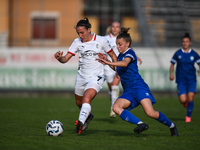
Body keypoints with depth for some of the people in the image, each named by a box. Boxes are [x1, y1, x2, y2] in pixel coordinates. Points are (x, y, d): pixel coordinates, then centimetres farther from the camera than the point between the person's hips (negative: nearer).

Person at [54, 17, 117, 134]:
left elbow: (112, 55, 6)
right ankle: (88, 116, 48)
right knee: (79, 103, 18)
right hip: (82, 76, 5)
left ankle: (81, 122, -39)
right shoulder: (77, 42, -1)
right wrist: (59, 58, -29)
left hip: (96, 77, -5)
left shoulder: (101, 40, -6)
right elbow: (66, 58, -6)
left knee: (86, 98, -29)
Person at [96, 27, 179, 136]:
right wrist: (107, 61, 19)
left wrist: (108, 63, -39)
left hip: (138, 86, -8)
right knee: (116, 107, -20)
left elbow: (124, 63, -30)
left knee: (150, 113, -20)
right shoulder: (120, 55, 18)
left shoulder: (130, 53, -7)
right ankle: (141, 124, -22)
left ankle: (171, 125, 6)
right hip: (128, 91, 8)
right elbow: (117, 68, 36)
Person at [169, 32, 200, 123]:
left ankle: (188, 116, 7)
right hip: (181, 80, 0)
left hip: (191, 80, 0)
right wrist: (171, 73, -4)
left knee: (190, 97, -14)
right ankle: (185, 102, 28)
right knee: (183, 100, -12)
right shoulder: (178, 53, 1)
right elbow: (172, 64, 10)